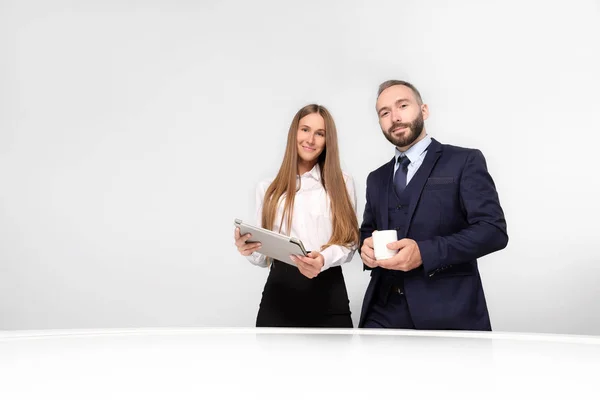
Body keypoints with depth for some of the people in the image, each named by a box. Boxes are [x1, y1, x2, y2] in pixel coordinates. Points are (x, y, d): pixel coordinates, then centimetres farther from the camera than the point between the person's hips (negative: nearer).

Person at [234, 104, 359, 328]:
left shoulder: (342, 183, 8)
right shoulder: (268, 188, 12)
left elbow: (349, 243, 1)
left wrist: (324, 259, -19)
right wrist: (248, 250, -12)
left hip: (328, 296, -1)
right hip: (279, 296, 1)